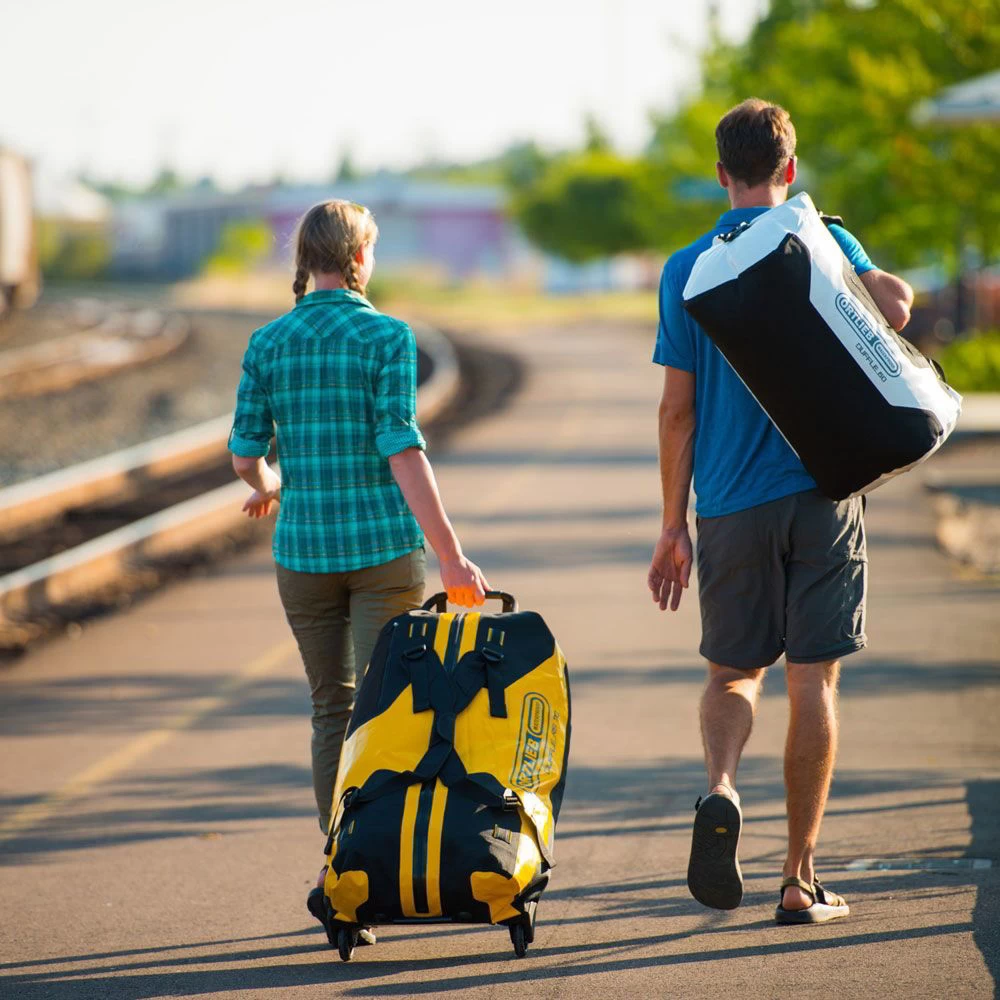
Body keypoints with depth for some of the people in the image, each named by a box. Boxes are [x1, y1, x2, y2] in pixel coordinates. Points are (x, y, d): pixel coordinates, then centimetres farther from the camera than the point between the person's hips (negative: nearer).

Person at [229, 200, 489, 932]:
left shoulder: (269, 343, 2)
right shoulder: (387, 336, -7)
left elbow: (245, 453, 2)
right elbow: (402, 449, -14)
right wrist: (450, 555, -14)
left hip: (304, 547, 3)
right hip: (385, 546, -3)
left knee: (332, 709, 14)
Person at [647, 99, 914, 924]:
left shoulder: (687, 270, 2)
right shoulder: (825, 244, 0)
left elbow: (677, 409, 1)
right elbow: (895, 306, -20)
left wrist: (673, 525, 6)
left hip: (731, 507, 1)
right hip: (823, 491, -1)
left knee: (734, 672, 15)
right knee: (813, 679, 4)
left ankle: (721, 788, -16)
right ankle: (800, 879, 4)